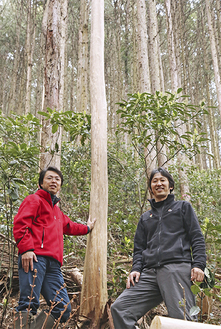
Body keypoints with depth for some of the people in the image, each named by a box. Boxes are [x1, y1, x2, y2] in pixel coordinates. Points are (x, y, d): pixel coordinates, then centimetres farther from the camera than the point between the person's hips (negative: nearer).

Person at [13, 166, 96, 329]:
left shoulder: (57, 210, 32)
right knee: (29, 303, -16)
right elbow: (20, 224, -7)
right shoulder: (34, 200, 8)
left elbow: (68, 226, 50)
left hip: (53, 264, 8)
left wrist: (86, 228, 65)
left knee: (63, 309, 2)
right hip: (35, 258, -8)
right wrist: (26, 248, -19)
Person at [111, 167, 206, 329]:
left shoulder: (183, 207, 17)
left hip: (176, 268, -4)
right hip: (149, 273, 4)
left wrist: (198, 264, -8)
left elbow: (197, 238, 8)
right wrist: (136, 269, 6)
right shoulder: (145, 217, 28)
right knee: (119, 308, -9)